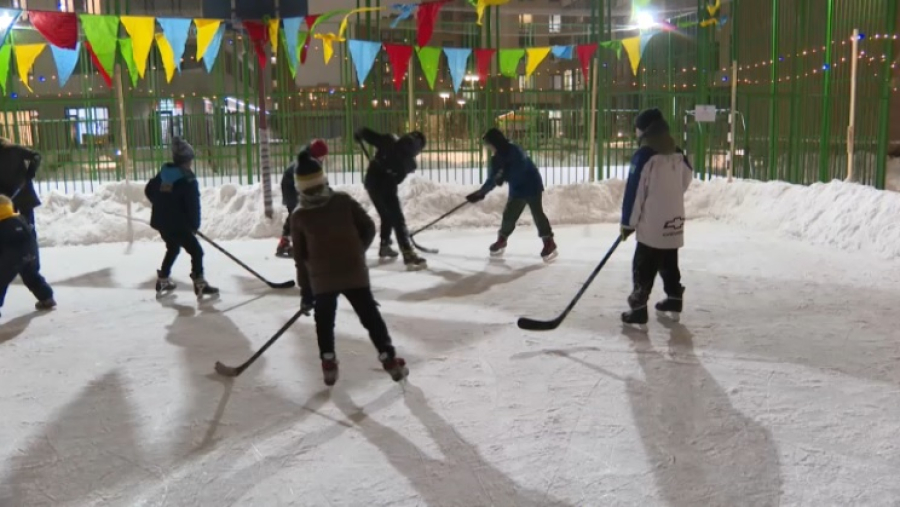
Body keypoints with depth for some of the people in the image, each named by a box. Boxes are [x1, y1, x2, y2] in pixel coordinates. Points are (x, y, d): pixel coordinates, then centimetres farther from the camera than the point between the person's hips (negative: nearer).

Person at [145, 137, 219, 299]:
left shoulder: (163, 173, 7)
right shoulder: (188, 179, -15)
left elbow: (149, 190, 15)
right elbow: (193, 205, -15)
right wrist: (194, 225, -3)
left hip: (161, 221, 8)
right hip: (178, 224, -8)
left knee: (173, 248, 27)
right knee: (196, 250, 0)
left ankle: (163, 281, 32)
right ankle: (200, 284, -7)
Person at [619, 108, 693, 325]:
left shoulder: (644, 155, -15)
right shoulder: (678, 154, 7)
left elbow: (634, 191, -15)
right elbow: (685, 183, 18)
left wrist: (628, 222, -9)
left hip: (652, 224, -7)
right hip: (675, 221, 7)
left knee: (644, 266, -5)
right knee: (669, 263, 20)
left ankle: (638, 308, -8)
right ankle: (674, 300, 28)